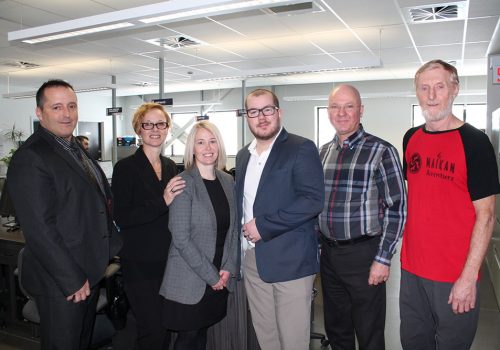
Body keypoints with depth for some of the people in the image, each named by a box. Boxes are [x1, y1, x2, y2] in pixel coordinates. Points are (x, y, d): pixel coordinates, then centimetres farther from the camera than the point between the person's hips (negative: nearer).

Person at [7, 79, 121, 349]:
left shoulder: (76, 150, 10)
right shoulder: (30, 158, -19)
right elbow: (39, 229, -22)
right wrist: (73, 280, -20)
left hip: (90, 271, 9)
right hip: (61, 282, -8)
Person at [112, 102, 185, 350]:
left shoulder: (170, 166, 9)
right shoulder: (126, 167, -8)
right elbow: (121, 217, -16)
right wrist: (162, 202, -24)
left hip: (168, 261, 6)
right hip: (140, 263, -5)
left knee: (166, 329, 14)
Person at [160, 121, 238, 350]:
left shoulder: (227, 181, 5)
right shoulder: (184, 183, -12)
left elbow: (233, 228, 8)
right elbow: (181, 238, -16)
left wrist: (228, 268, -2)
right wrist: (210, 275, -14)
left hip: (220, 279, 5)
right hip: (190, 281, -5)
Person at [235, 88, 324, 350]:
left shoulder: (301, 149, -7)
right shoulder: (243, 155, 14)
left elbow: (312, 200, -17)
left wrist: (263, 226, -17)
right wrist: (243, 228, 5)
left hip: (290, 260, -6)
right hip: (252, 259, 6)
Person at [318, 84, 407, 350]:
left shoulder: (381, 151, -8)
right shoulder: (323, 152, 8)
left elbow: (396, 208, -10)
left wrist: (383, 259, -13)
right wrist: (317, 244, 11)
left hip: (363, 254, -5)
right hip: (328, 253, 5)